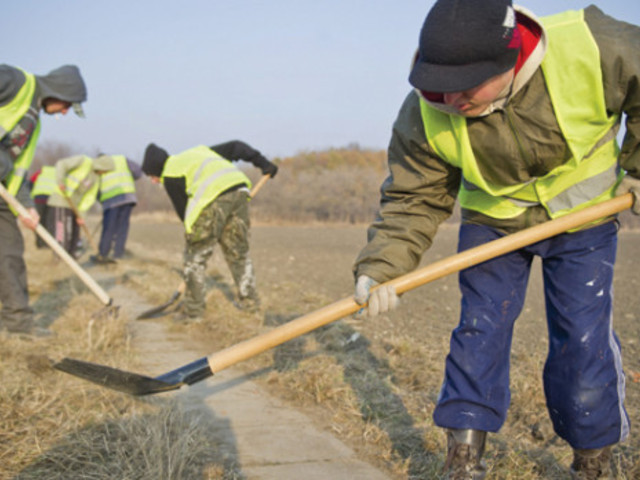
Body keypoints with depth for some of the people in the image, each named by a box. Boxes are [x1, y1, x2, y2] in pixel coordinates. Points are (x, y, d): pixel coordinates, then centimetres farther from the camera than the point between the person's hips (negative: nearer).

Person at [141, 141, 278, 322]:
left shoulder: (170, 175, 12)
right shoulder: (199, 151, 32)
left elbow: (183, 210, 10)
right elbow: (234, 147, 28)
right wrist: (263, 163, 28)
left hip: (212, 199, -7)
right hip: (239, 190, 7)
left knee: (195, 256, 5)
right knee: (238, 252, 20)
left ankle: (192, 310, 8)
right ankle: (249, 300, 24)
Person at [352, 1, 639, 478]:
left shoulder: (593, 47, -31)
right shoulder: (425, 114, -24)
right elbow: (413, 199, -16)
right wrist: (381, 265, -30)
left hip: (582, 213, -1)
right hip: (492, 220, 1)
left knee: (583, 339, -3)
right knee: (479, 329, -5)